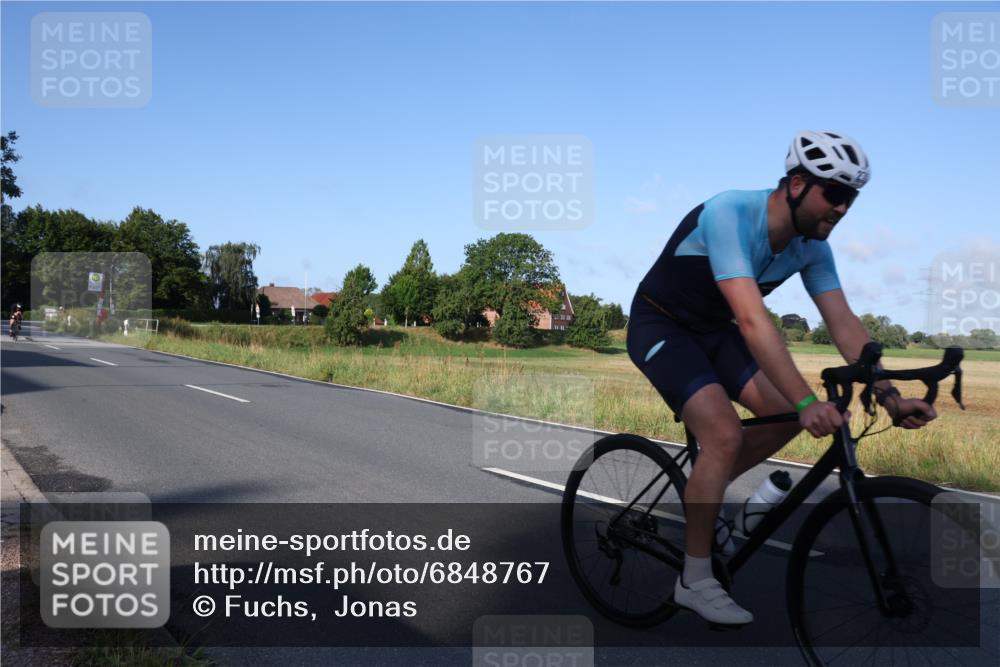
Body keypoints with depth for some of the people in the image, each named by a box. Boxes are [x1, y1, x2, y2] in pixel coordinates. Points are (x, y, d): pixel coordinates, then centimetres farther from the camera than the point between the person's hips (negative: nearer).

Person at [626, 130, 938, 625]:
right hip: (661, 327, -7)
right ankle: (694, 581, -8)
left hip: (714, 329, 8)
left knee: (786, 415, -6)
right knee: (725, 435, -22)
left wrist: (888, 394, -22)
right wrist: (808, 402, -46)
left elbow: (842, 321, -9)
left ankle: (700, 491, 17)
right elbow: (752, 319, -41)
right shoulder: (729, 214, -32)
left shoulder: (812, 244, -8)